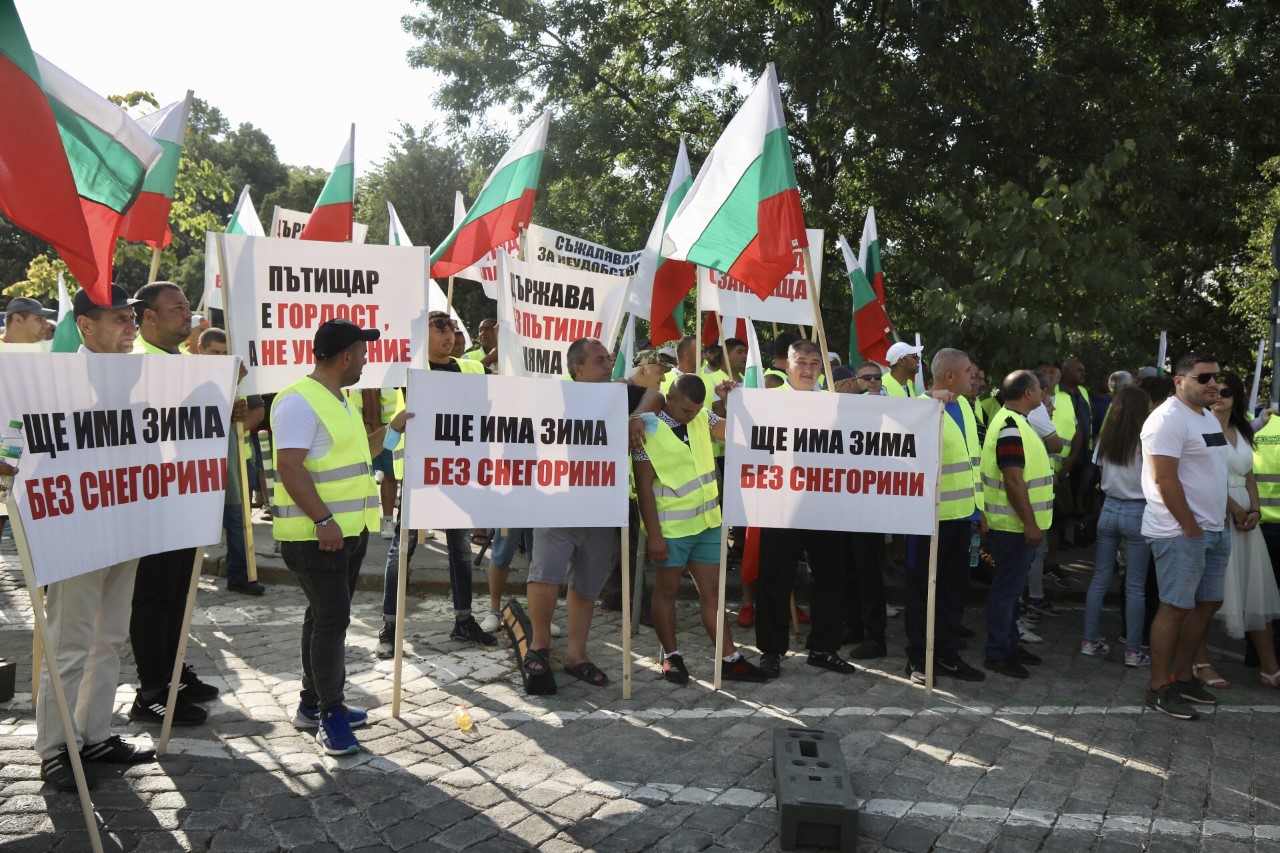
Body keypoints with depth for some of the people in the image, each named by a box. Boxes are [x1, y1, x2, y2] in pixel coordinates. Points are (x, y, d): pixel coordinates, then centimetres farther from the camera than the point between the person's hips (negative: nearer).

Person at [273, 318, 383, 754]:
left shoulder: (337, 400, 16)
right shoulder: (299, 401, -16)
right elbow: (289, 466, -24)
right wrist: (323, 520, -28)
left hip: (349, 529, 10)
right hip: (316, 533, -10)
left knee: (326, 616, 16)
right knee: (332, 619, -7)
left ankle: (313, 703, 28)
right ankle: (330, 714, 5)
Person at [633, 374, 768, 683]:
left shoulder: (703, 418, 4)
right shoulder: (649, 430, -13)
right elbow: (644, 487, -14)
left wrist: (732, 400, -6)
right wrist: (654, 535, -16)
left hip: (707, 523, 6)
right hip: (671, 528, -5)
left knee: (712, 591, 11)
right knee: (666, 591, 9)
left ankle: (730, 659, 16)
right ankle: (671, 656, 23)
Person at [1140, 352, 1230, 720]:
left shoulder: (1209, 418, 15)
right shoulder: (1169, 419, -14)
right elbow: (1165, 480, -20)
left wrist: (1220, 518, 13)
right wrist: (1191, 528, -17)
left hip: (1214, 530, 9)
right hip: (1180, 533, -9)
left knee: (1207, 604, 14)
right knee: (1176, 607, -5)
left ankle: (1182, 676, 26)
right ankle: (1159, 687, 4)